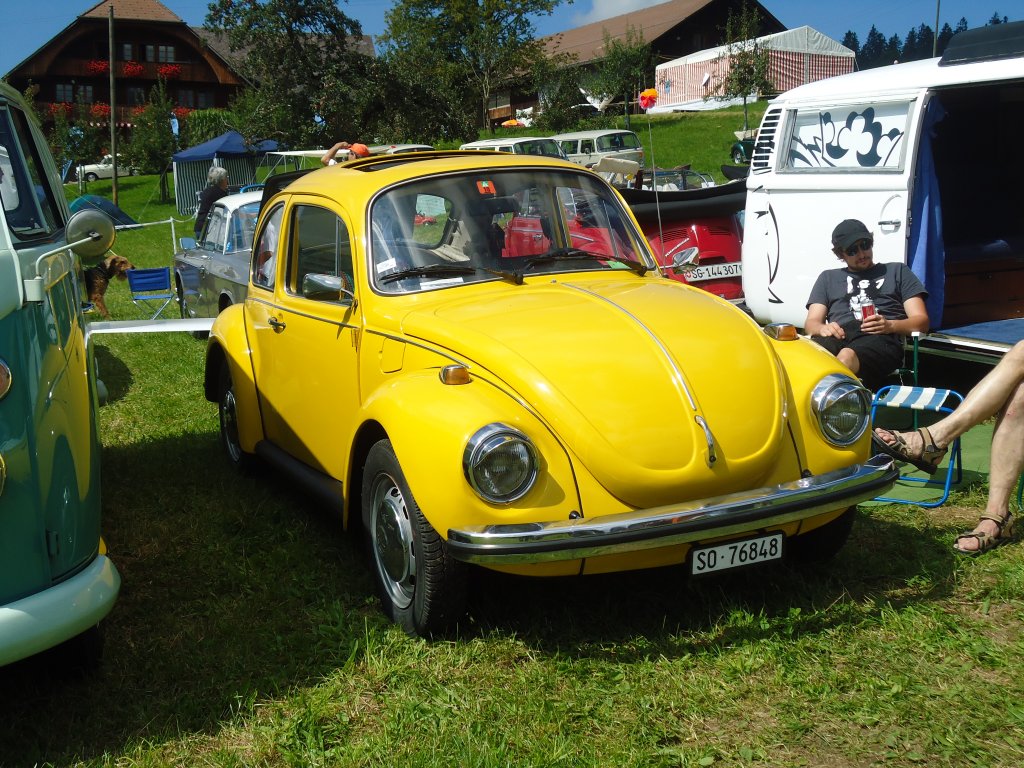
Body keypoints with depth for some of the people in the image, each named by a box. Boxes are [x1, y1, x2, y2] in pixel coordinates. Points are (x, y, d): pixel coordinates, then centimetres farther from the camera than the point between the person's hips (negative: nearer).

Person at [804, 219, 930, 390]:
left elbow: (921, 321, 18)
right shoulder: (828, 278, 34)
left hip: (880, 338, -2)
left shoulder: (897, 271, 29)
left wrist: (890, 325, -5)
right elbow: (810, 323, 23)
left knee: (846, 358, -42)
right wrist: (822, 328, -4)